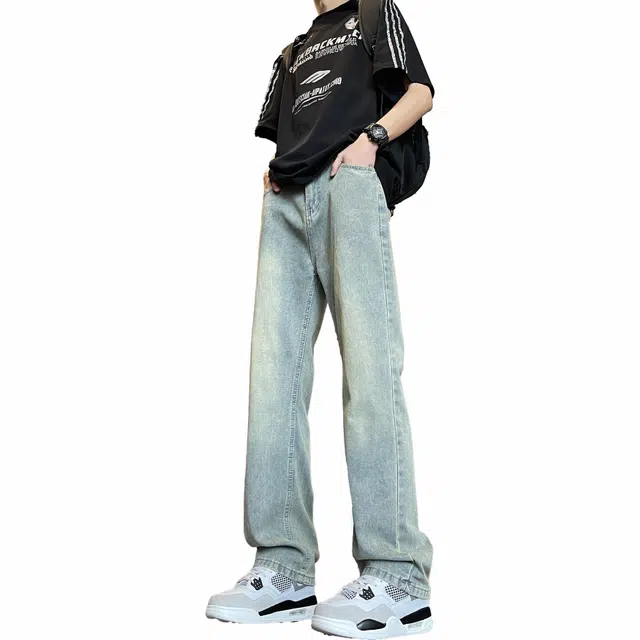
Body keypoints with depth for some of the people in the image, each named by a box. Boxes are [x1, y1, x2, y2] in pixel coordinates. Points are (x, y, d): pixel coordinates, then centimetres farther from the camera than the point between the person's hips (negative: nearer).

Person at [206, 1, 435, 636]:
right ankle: (284, 569, -7)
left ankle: (398, 575, -18)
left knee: (368, 366, -16)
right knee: (274, 370, -8)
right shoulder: (292, 52, 35)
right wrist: (272, 172, 11)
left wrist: (371, 136, -9)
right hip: (286, 202, 6)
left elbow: (419, 91, 9)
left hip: (348, 181, -6)